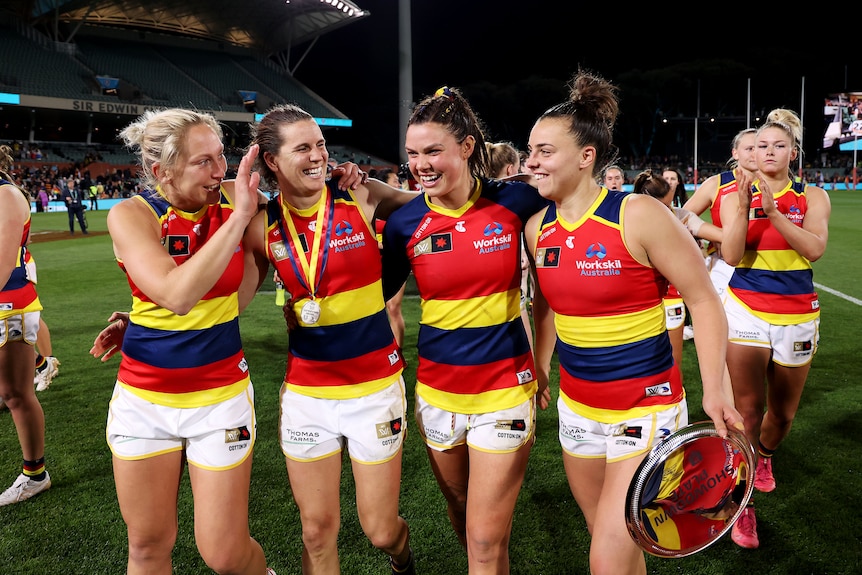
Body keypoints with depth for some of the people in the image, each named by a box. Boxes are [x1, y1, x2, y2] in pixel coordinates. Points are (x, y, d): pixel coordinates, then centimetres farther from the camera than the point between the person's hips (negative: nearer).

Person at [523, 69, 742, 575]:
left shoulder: (638, 215, -18)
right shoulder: (538, 228, 0)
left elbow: (704, 300, -13)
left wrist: (715, 390, -21)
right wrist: (539, 368, 16)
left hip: (646, 409, -5)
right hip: (576, 406, 6)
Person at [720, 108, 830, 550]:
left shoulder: (812, 197, 2)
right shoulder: (736, 197, 1)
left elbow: (815, 249, -16)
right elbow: (730, 256, -12)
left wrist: (774, 212, -26)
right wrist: (744, 206, -22)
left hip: (797, 315, 2)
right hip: (746, 310, -1)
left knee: (782, 412, 13)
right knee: (748, 408, -8)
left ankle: (764, 456, 46)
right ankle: (743, 505, 4)